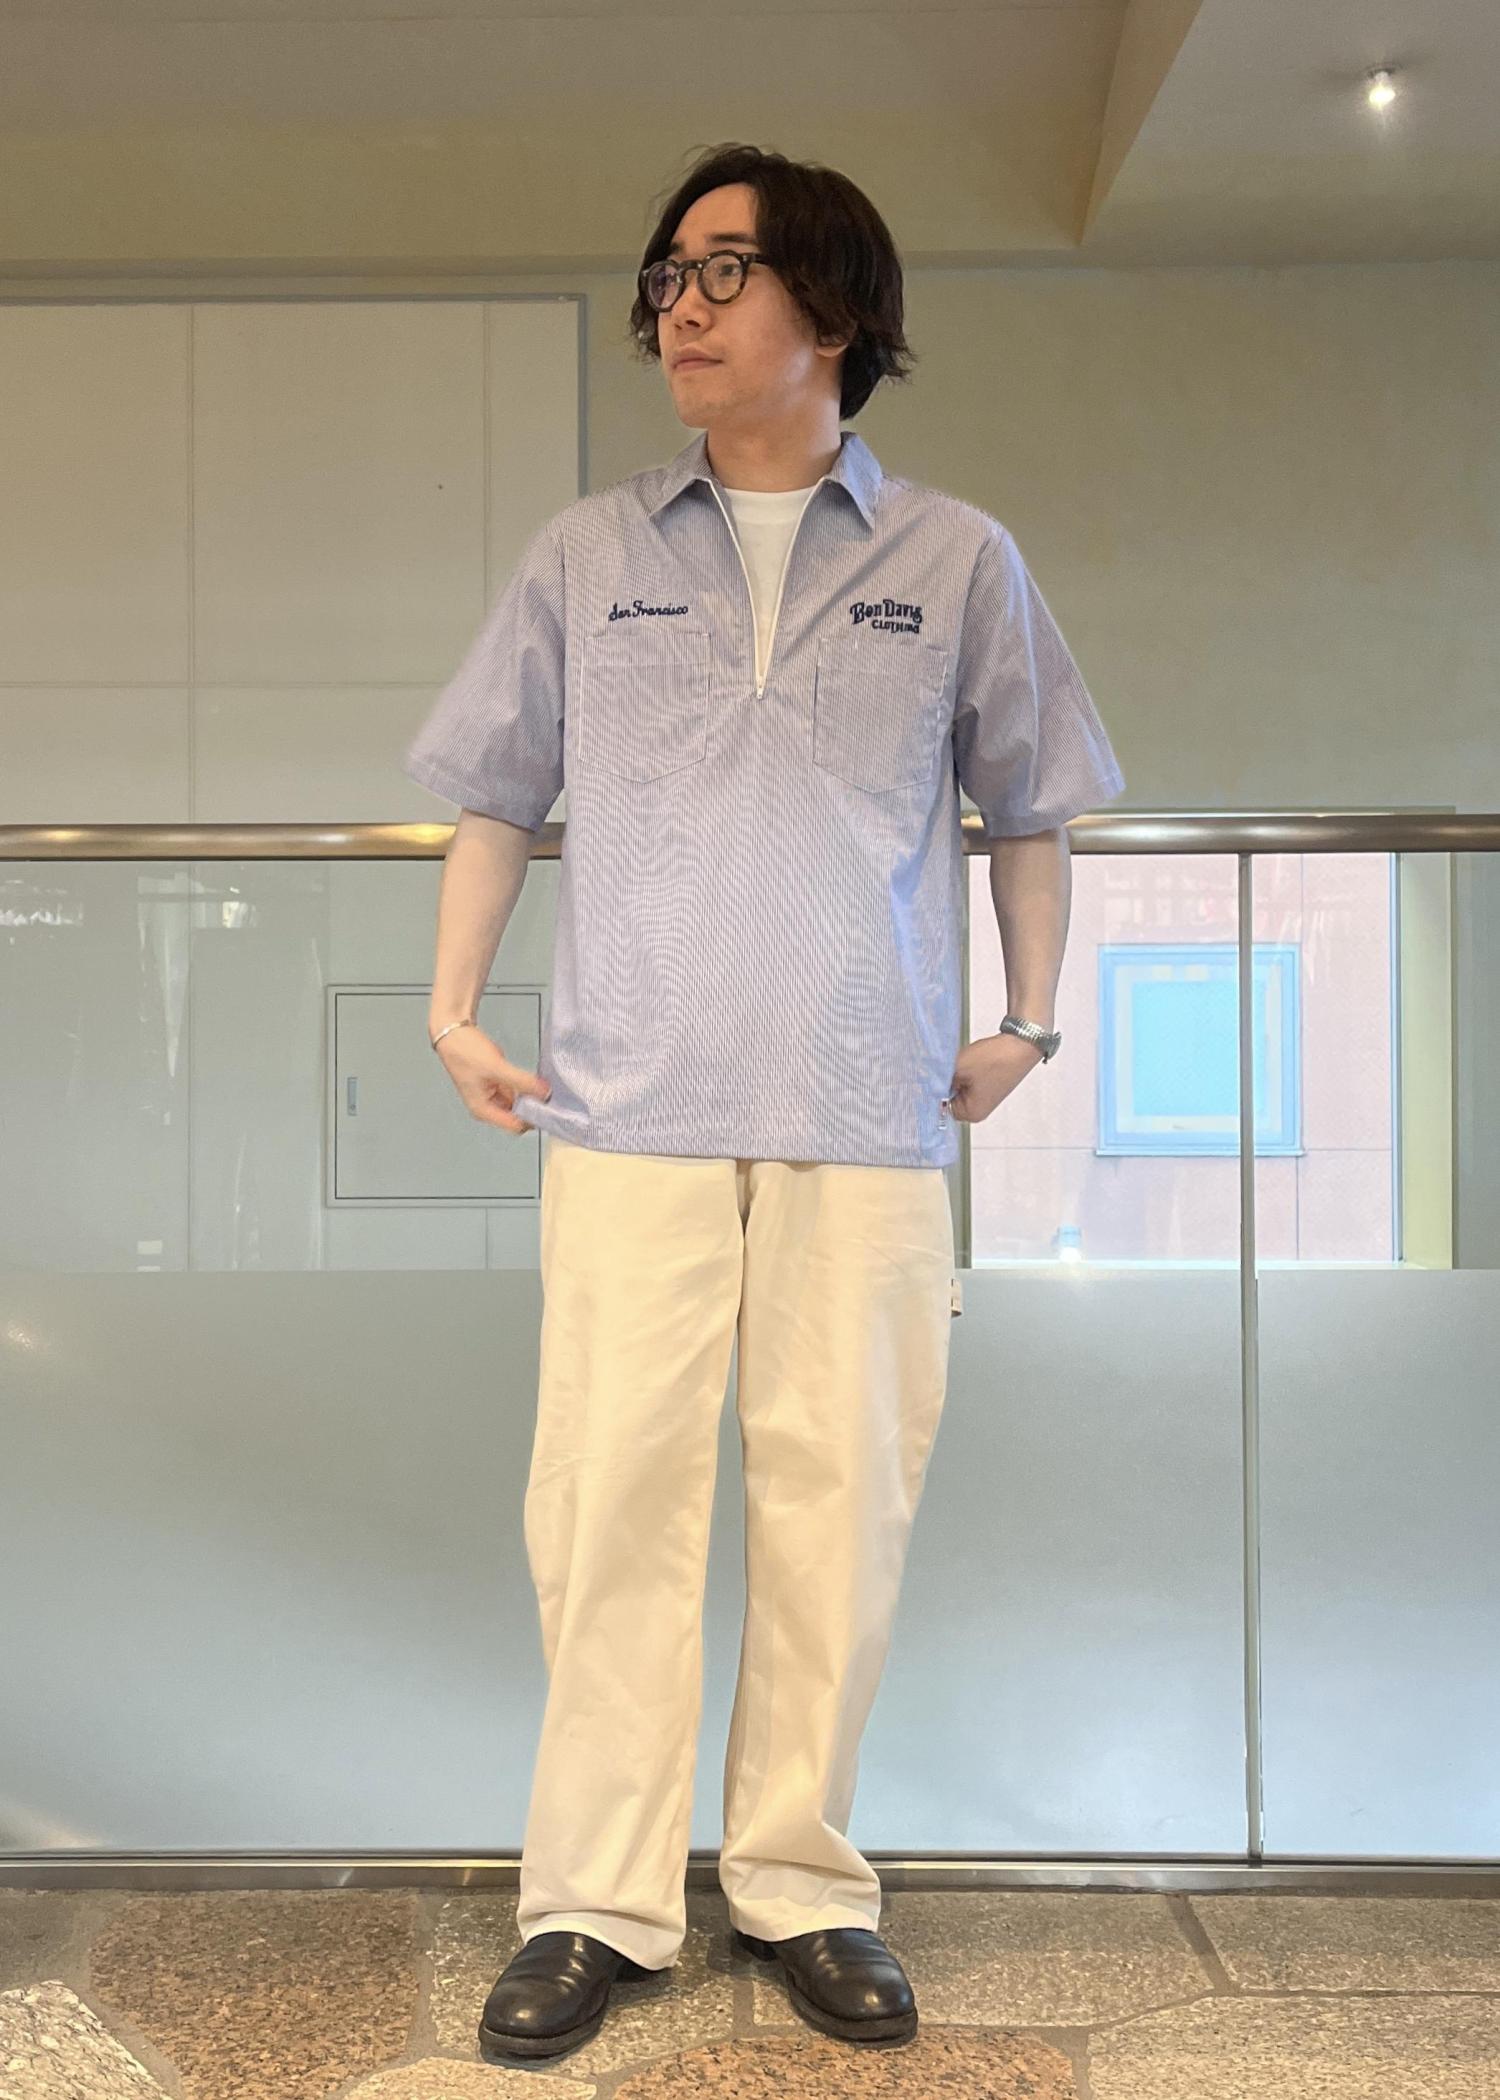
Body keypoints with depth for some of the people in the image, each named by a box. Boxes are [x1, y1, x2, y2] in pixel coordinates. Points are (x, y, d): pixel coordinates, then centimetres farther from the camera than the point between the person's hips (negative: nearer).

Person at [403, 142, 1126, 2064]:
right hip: (630, 1107, 0)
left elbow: (1025, 810, 17)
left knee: (839, 1499, 4)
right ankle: (594, 1904, 12)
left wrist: (1028, 1021, 9)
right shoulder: (584, 556, 12)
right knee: (610, 1493, -1)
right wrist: (452, 1008, 8)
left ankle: (802, 1885, 20)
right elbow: (494, 794, 16)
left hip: (868, 1116, 0)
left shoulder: (957, 562, 10)